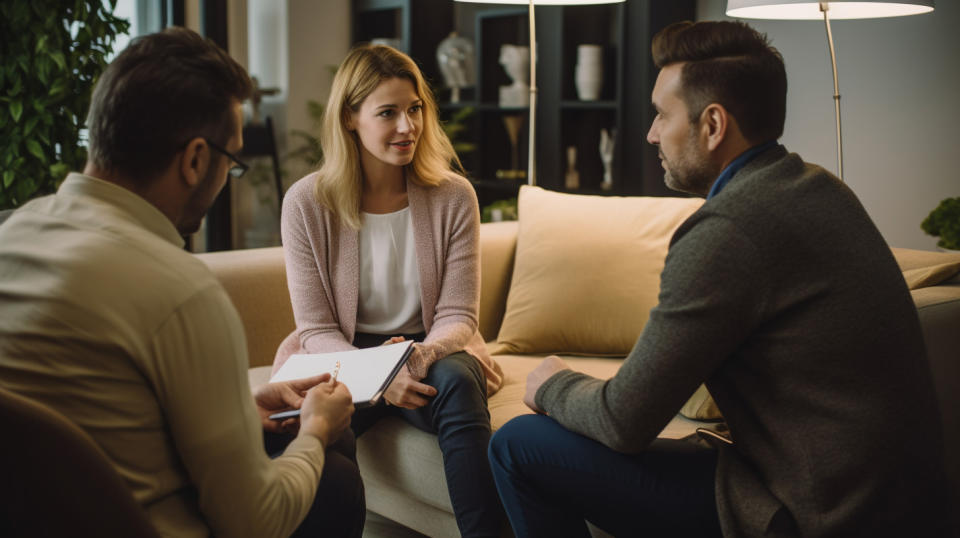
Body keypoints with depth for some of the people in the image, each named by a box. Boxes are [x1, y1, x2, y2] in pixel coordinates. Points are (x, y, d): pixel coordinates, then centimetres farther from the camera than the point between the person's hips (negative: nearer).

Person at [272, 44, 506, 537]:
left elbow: (457, 317, -4)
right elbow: (317, 329, -7)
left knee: (456, 380, -35)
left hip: (432, 352, 1)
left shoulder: (454, 197, -4)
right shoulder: (306, 202, -7)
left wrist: (422, 354, -28)